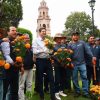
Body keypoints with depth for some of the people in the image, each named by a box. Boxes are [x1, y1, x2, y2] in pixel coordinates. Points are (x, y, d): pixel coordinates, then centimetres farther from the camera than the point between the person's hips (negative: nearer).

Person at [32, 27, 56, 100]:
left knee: (51, 78, 5)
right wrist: (43, 50, -21)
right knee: (40, 79, 7)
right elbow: (34, 52, -14)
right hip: (40, 61, -5)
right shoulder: (36, 41, -2)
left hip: (48, 60, 5)